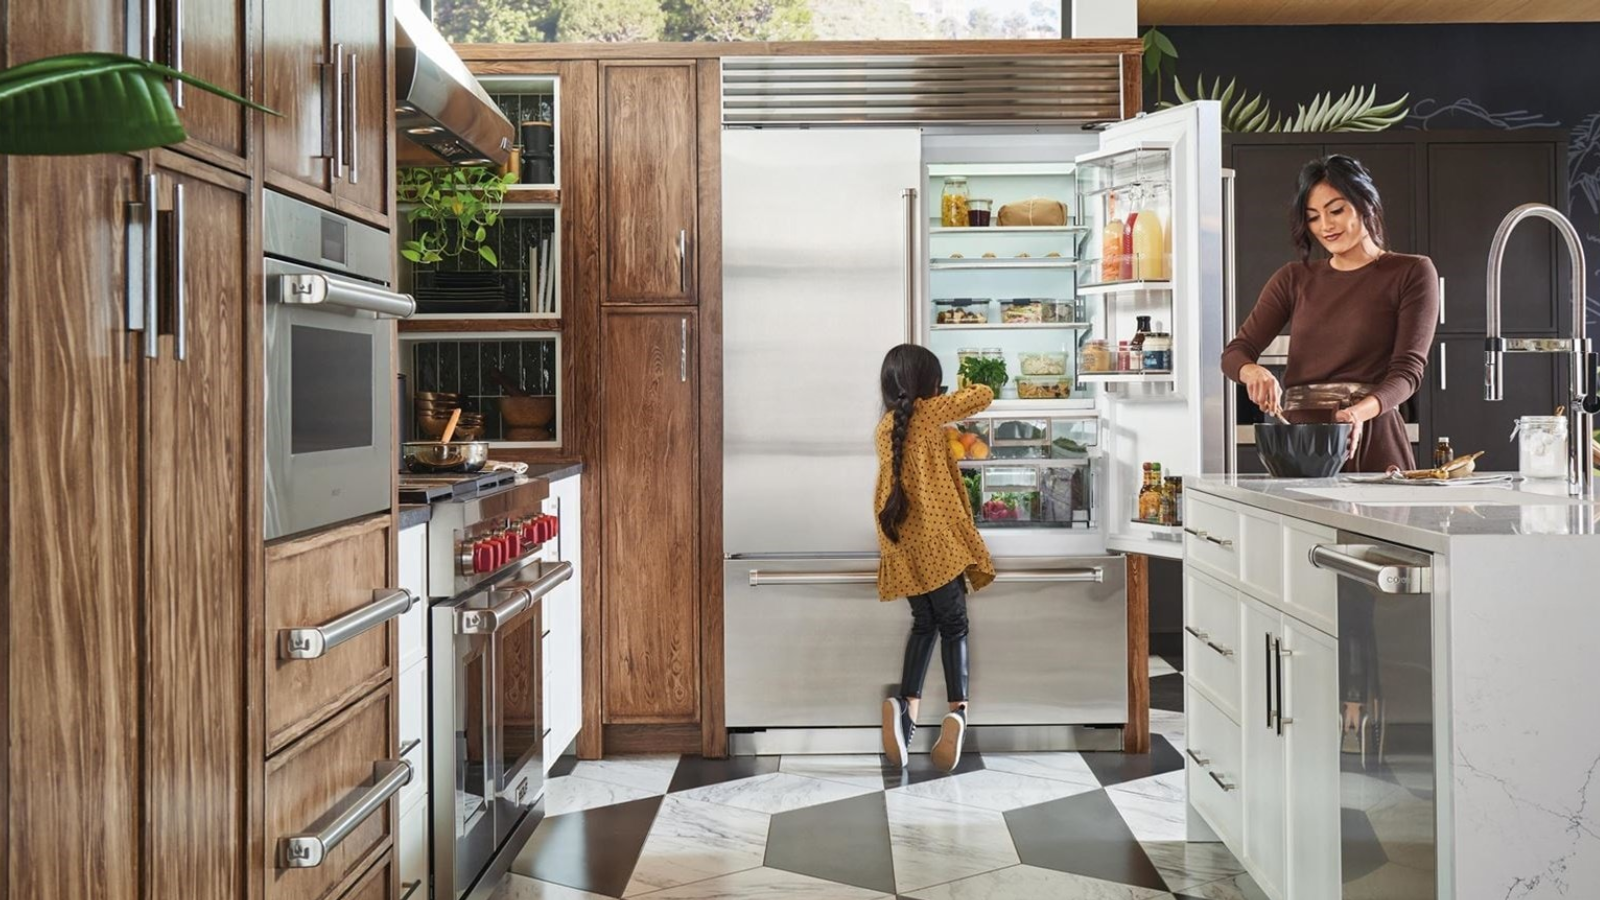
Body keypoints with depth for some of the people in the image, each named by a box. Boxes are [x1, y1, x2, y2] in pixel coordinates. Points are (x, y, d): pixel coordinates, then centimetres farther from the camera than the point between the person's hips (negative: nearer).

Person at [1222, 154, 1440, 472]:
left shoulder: (1412, 273, 2)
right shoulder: (1293, 279, 12)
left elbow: (1408, 369, -7)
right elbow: (1235, 352, 5)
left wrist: (1360, 411, -26)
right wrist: (1254, 372, -19)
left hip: (1370, 442, -2)